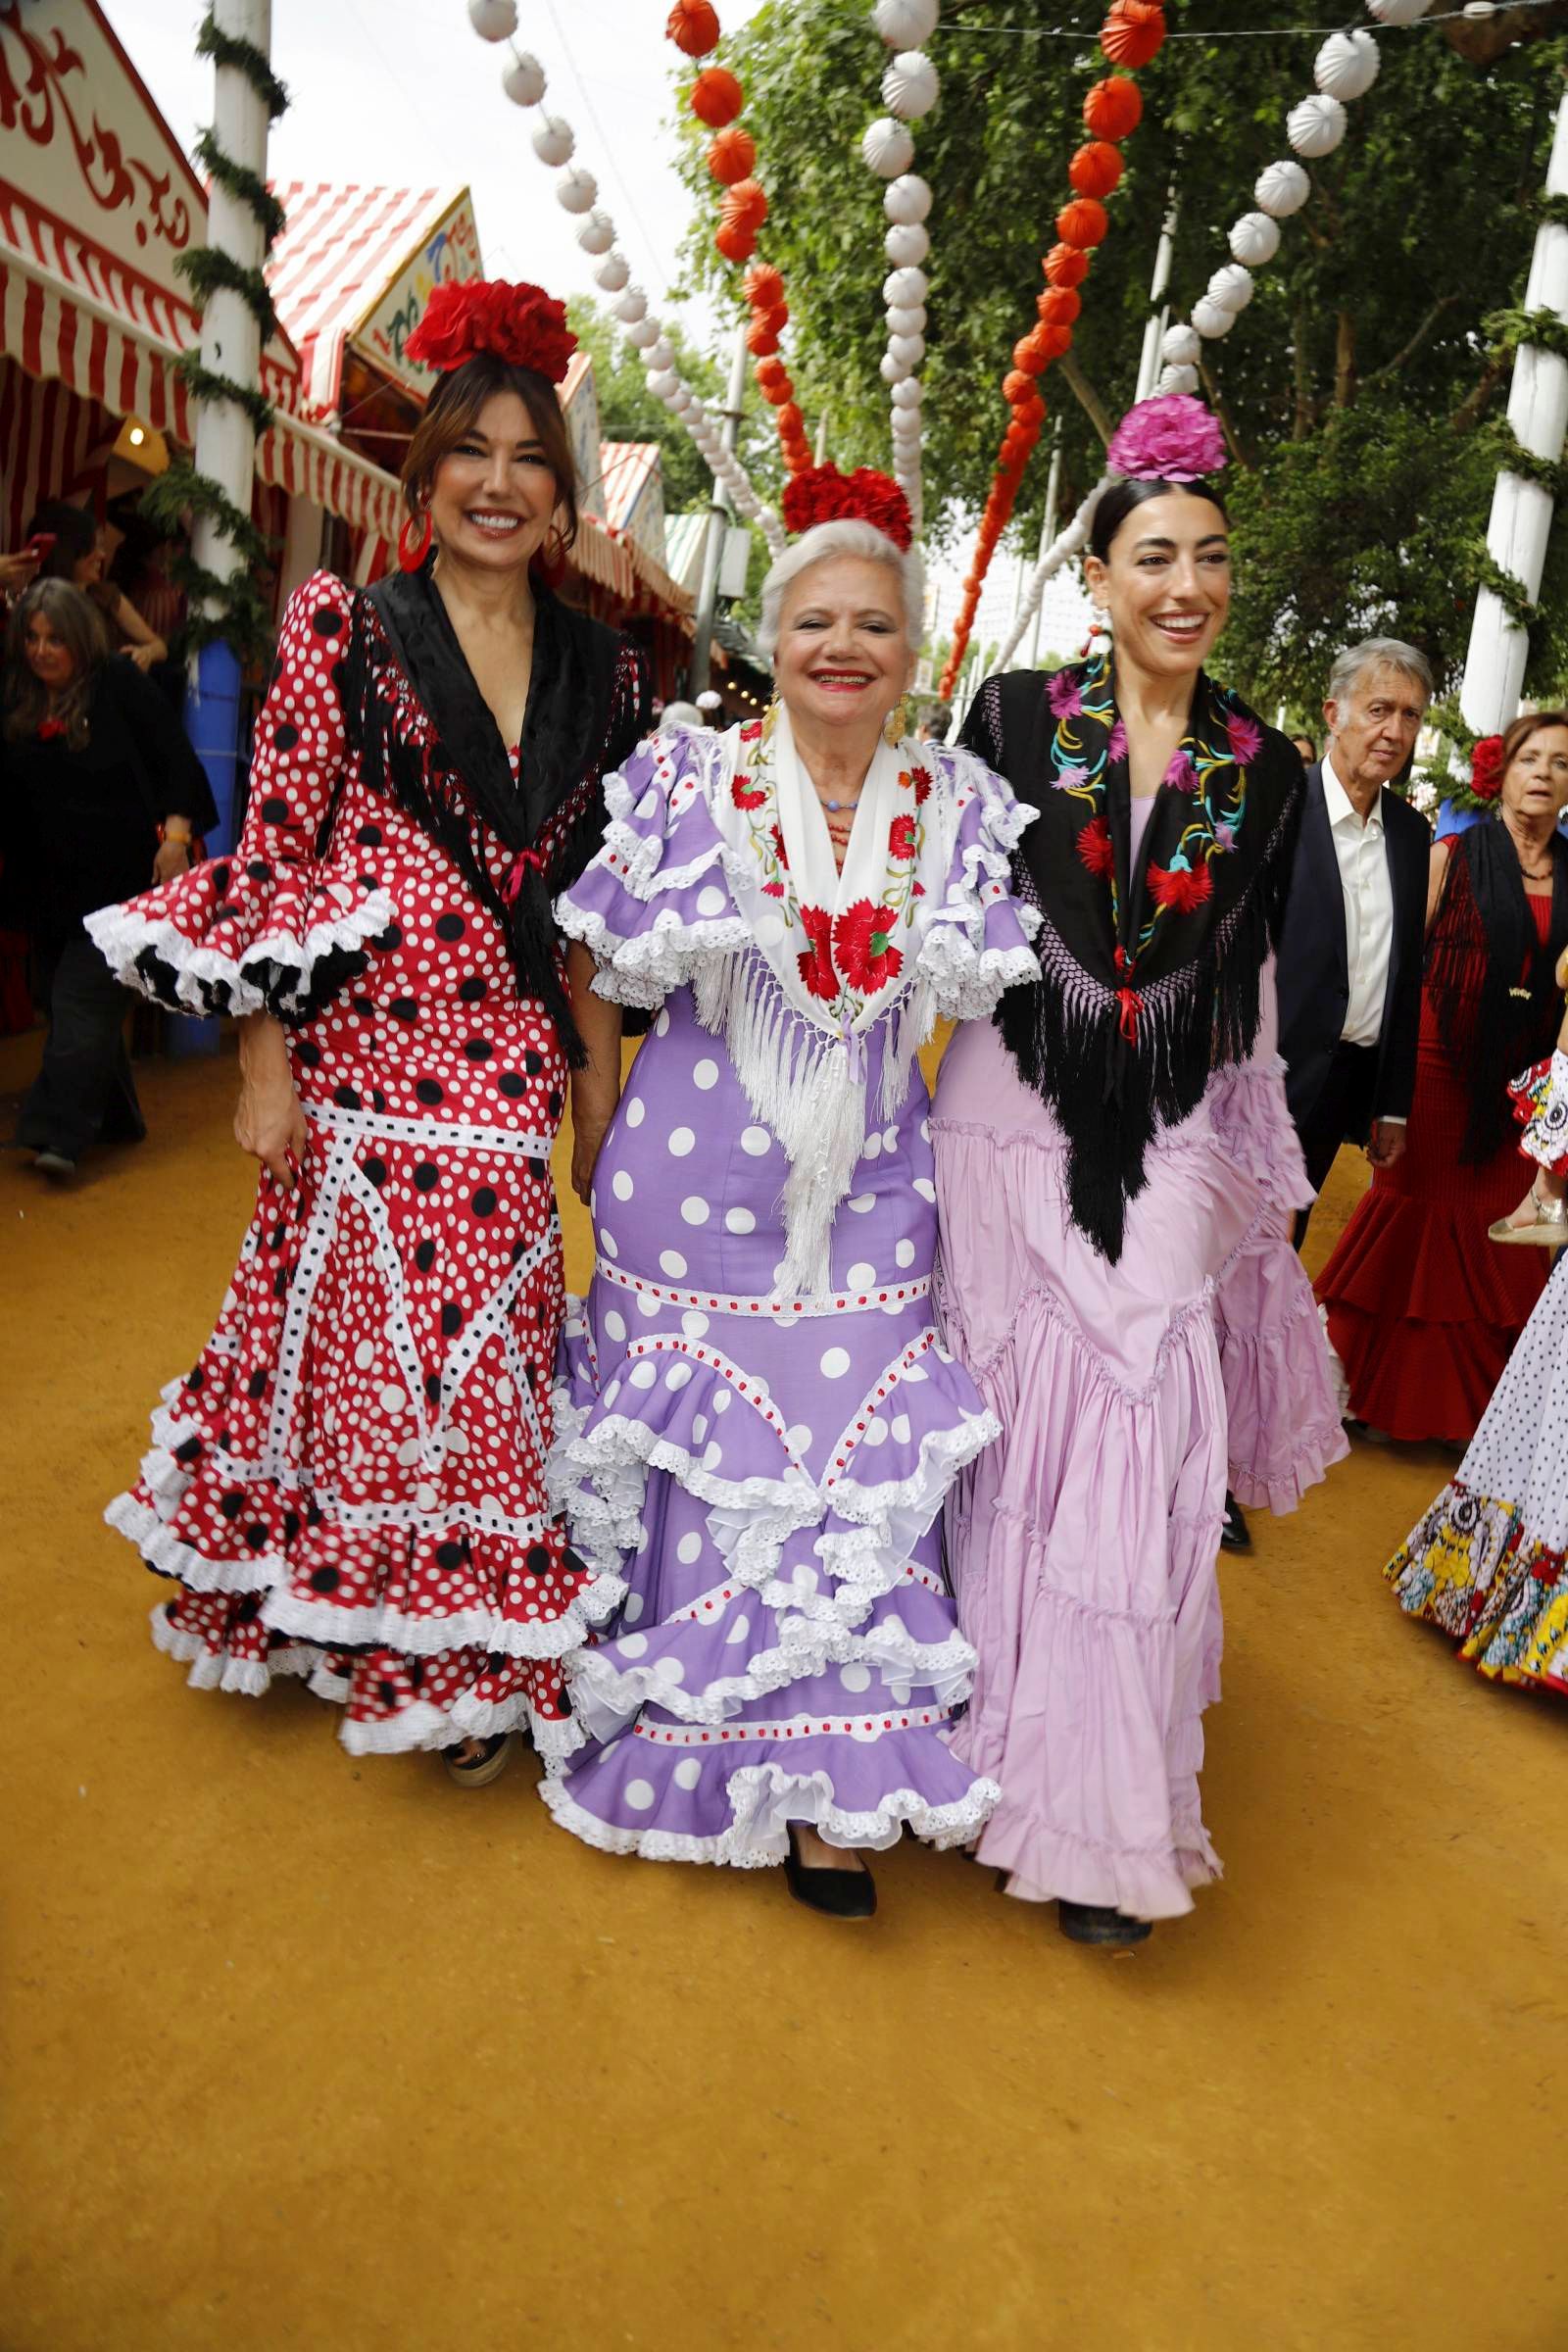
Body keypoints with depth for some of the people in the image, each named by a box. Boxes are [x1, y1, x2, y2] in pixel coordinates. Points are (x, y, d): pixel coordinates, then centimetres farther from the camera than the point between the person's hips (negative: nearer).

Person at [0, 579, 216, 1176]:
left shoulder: (119, 684, -5)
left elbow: (175, 758, -6)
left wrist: (176, 835, -14)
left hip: (120, 880, -6)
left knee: (84, 1001, -11)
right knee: (59, 1000, 10)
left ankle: (60, 1135, -11)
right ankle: (114, 1120, 23)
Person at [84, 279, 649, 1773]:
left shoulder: (603, 674, 10)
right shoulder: (345, 632, 1)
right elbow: (271, 856, -2)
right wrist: (264, 1069, -7)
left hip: (515, 1078, 3)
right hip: (366, 1063, -2)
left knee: (483, 1359, 7)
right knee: (362, 1344, 5)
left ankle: (462, 1655, 29)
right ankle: (408, 1640, 29)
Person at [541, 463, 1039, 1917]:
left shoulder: (961, 812, 2)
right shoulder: (686, 781, -2)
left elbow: (989, 1002, 8)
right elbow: (599, 964, 3)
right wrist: (602, 1123, 4)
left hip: (868, 1190, 2)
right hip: (690, 1178, -1)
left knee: (855, 1464, 1)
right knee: (695, 1461, 8)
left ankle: (825, 1793, 15)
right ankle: (671, 1740, 31)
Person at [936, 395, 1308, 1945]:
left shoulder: (1264, 770, 8)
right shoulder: (1016, 716, 2)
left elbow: (1246, 985, 14)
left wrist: (1250, 1165, 15)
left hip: (1167, 1145, 2)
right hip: (1011, 1118, -1)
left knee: (1143, 1442, -3)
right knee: (1007, 1423, 2)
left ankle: (1103, 1814, 11)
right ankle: (1000, 1741, 24)